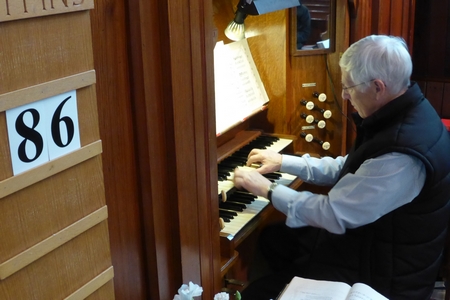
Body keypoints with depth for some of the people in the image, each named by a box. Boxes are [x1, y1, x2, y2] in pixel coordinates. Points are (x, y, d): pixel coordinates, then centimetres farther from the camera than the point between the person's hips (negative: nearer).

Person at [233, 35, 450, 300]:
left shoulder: (403, 154, -34)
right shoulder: (405, 112, -2)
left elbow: (333, 213, -29)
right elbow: (348, 170, 9)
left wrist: (268, 190, -16)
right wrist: (283, 162, 9)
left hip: (385, 274, -9)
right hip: (372, 239, 10)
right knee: (274, 239, 21)